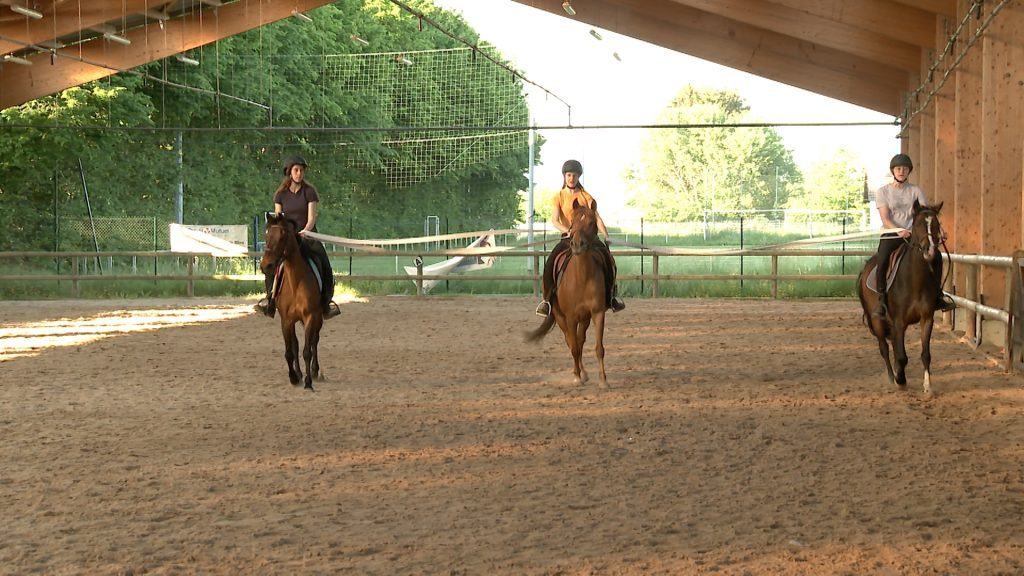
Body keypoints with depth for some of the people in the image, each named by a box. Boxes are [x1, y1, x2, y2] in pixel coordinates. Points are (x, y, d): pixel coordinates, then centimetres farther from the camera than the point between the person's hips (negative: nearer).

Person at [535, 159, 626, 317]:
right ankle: (547, 299, -13)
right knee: (550, 263, -27)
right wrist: (568, 231, -29)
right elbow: (554, 220, -11)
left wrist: (606, 236, -15)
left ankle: (612, 295, -10)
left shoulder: (586, 197, 6)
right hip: (567, 238, -1)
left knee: (607, 258, -24)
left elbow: (597, 218, -1)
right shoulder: (559, 197, 2)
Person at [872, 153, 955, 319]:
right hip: (890, 235, -3)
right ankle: (881, 300, -24)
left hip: (913, 234, 3)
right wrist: (899, 231, -26)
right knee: (882, 260, -33)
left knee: (936, 256, -19)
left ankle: (937, 296, -7)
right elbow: (885, 219, -8)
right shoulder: (883, 192, 4)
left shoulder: (916, 191, 10)